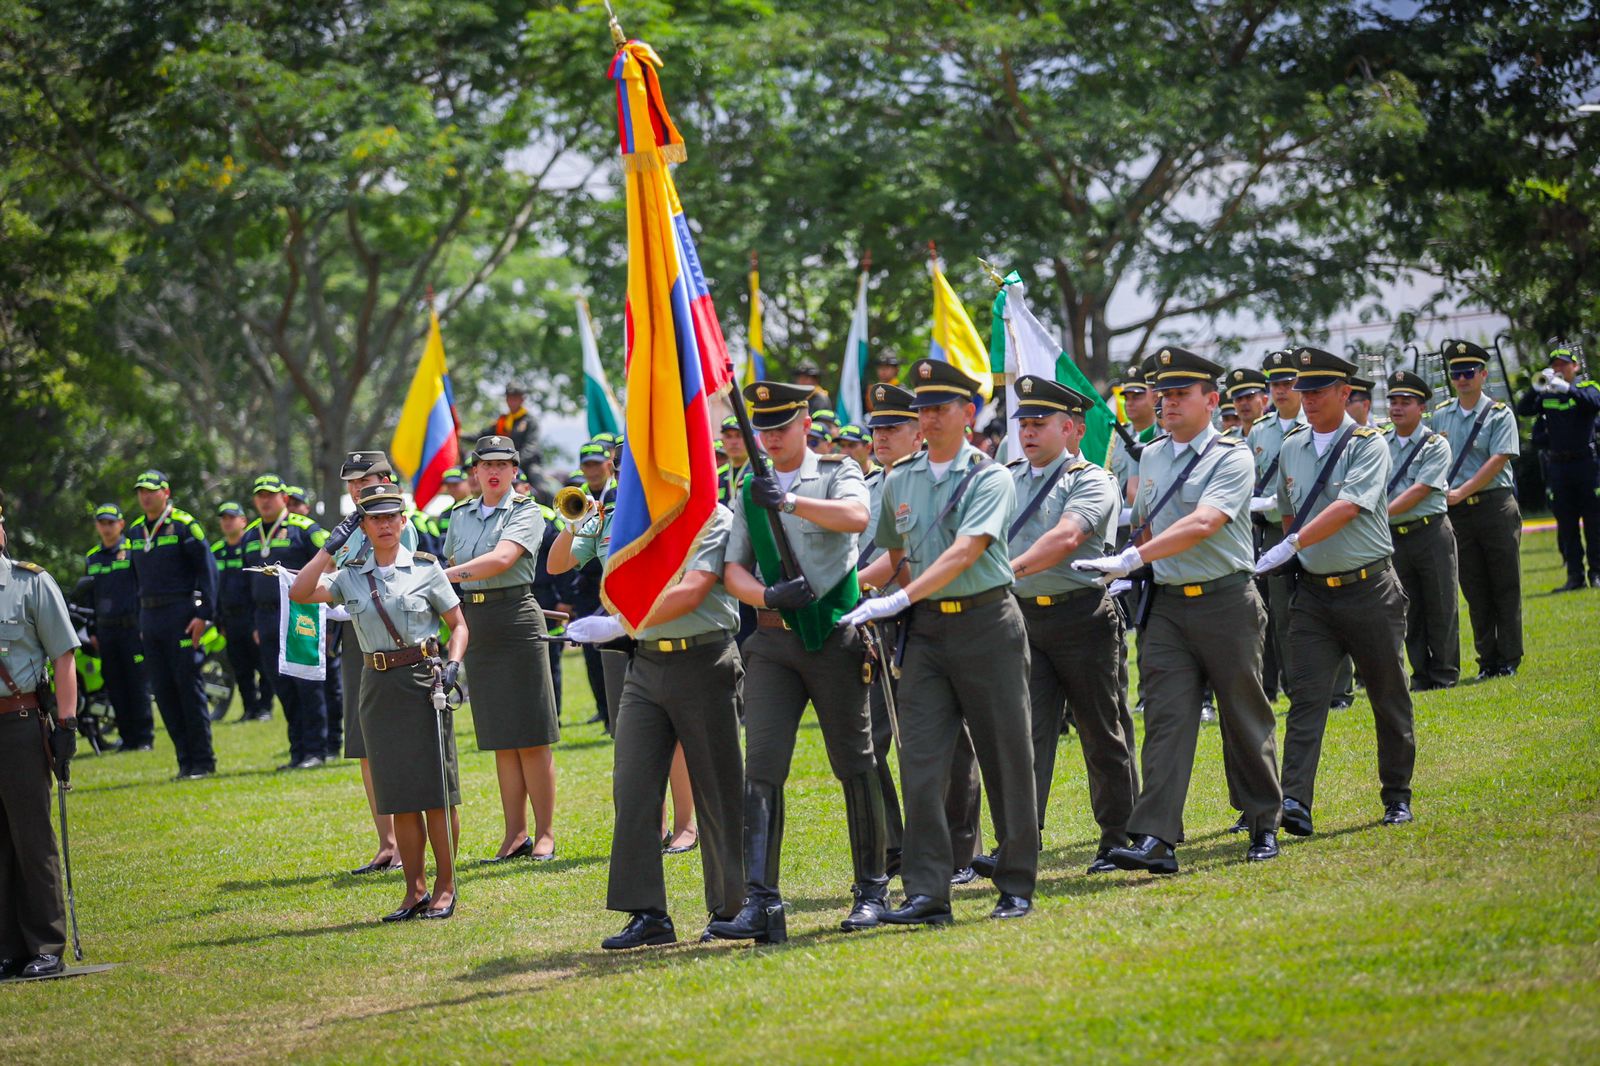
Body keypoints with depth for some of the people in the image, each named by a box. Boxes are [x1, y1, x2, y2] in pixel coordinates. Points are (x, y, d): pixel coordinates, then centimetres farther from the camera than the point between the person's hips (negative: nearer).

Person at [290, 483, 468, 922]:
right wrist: (330, 547, -6)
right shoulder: (351, 577, 7)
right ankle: (415, 890, 12)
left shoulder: (425, 568, 1)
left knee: (436, 790, -3)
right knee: (399, 796, 6)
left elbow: (459, 624, 6)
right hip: (379, 686, 3)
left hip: (424, 682, -3)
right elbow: (299, 593, -7)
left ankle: (445, 886, 6)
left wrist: (452, 664, -11)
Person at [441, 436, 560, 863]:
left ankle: (545, 833, 0)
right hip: (474, 621, 5)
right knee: (500, 739, 8)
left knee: (532, 737, -4)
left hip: (517, 618, -5)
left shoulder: (526, 512, -5)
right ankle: (515, 833, 12)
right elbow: (453, 567, 21)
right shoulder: (461, 516, 14)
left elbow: (502, 558, -20)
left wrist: (445, 575, -24)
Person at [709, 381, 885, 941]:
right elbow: (733, 568, 7)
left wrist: (790, 501, -32)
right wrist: (768, 594, -14)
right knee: (762, 768, -8)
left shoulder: (837, 473, 1)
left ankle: (872, 889, 17)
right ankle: (760, 902, -14)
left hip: (834, 637, -3)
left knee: (854, 765, 4)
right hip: (772, 641, 3)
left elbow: (856, 516, -20)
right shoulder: (750, 493, 13)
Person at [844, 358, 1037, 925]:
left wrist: (900, 599, -26)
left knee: (1006, 758, 2)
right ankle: (926, 894, -6)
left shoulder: (990, 478, -6)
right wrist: (901, 604, 13)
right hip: (925, 629, 4)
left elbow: (966, 551, -19)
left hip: (986, 623, -4)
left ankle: (1017, 888, 11)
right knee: (920, 761, -6)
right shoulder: (899, 481, 10)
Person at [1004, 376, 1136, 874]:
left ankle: (1119, 840, 18)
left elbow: (1066, 537, -21)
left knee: (1103, 735, 6)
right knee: (1026, 731, -7)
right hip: (1023, 619, 4)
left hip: (1082, 618, -4)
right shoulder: (1006, 479, 14)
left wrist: (1011, 569, -32)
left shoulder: (1091, 481, -5)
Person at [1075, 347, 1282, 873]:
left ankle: (1264, 825, 22)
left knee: (1245, 718, 6)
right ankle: (1155, 839, -15)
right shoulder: (1151, 457, 11)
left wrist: (1130, 559, -29)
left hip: (1226, 600, -4)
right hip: (1166, 604, 4)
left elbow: (1203, 523, -23)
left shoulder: (1232, 458, -9)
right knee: (1165, 718, -7)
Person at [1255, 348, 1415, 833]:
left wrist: (1288, 548, -28)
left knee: (1389, 698, 7)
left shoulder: (1369, 445, -9)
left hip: (1369, 588, -4)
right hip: (1312, 591, 4)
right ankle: (1295, 802, -19)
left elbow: (1347, 508, -22)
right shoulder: (1291, 449, 9)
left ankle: (1397, 797, 22)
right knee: (1306, 696, -9)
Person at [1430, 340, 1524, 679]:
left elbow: (1498, 461, -12)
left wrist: (1461, 492, -17)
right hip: (1456, 512, 4)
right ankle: (1487, 660, 11)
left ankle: (1509, 659, 4)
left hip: (1495, 505, -4)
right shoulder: (1439, 417, 10)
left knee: (1505, 585, -1)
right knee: (1474, 590, 6)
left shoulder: (1499, 415, -2)